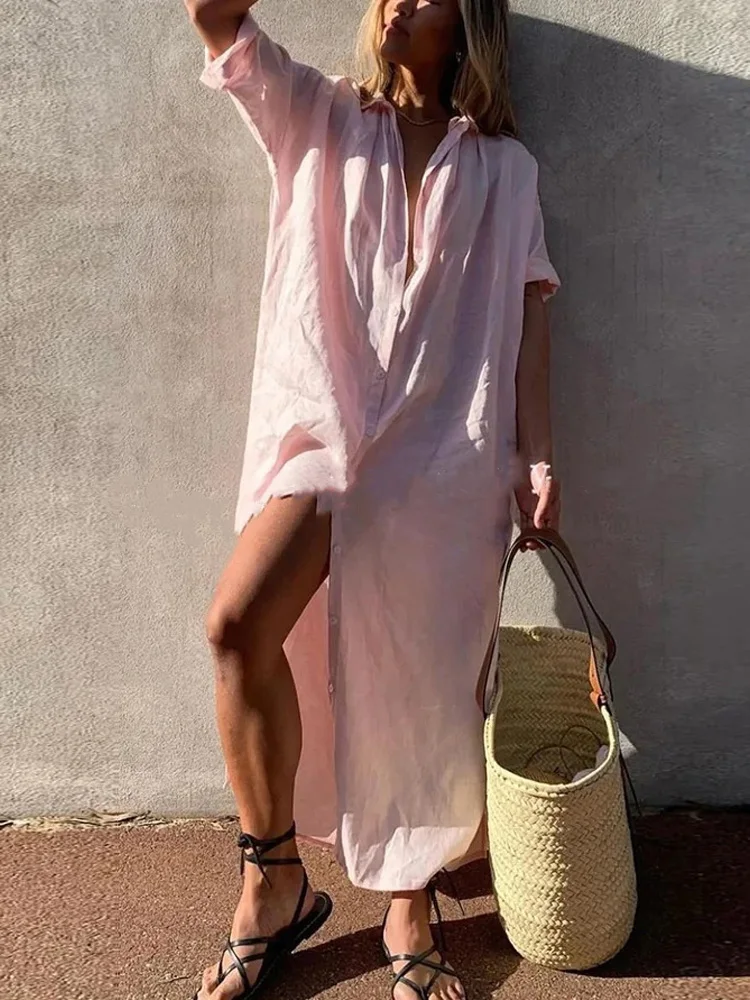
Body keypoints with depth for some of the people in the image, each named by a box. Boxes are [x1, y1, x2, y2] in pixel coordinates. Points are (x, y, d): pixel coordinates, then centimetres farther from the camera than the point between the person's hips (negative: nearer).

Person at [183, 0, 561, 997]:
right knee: (239, 623, -22)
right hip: (325, 422, 0)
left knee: (418, 677, 0)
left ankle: (408, 907, 20)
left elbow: (527, 315, 9)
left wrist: (537, 458, 1)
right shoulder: (323, 119, 17)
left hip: (445, 444, 1)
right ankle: (274, 882, -1)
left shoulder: (504, 166, 17)